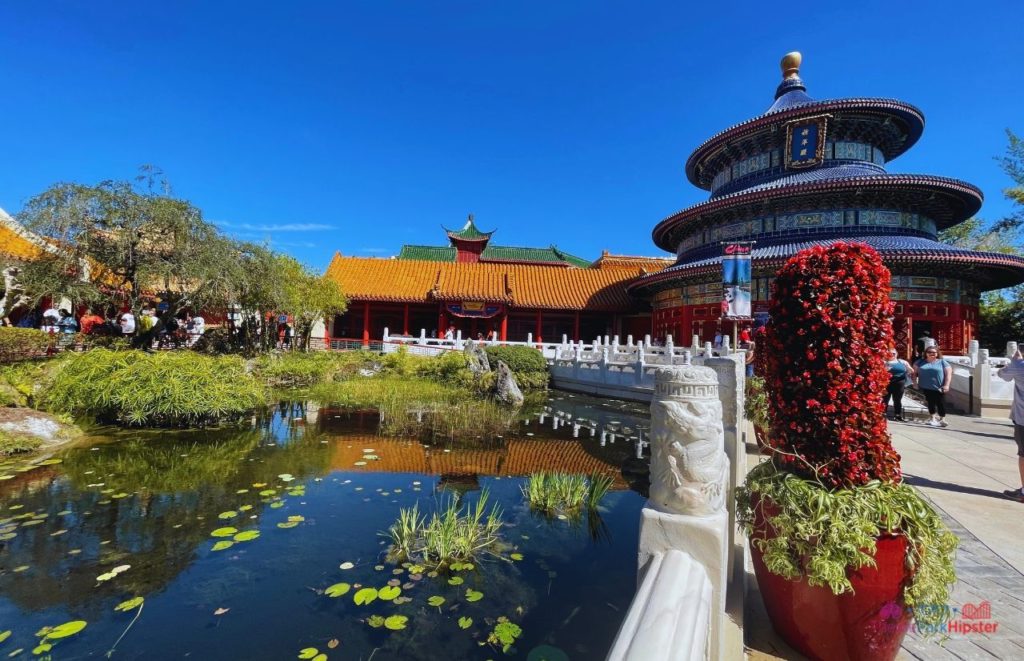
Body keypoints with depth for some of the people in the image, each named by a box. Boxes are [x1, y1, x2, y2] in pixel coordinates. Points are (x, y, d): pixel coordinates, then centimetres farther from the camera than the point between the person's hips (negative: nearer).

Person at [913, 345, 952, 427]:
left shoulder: (942, 362, 2)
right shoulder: (920, 362, 8)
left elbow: (949, 373, -3)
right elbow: (915, 372, 14)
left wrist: (946, 385, -12)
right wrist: (915, 381, 2)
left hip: (939, 388, -2)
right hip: (926, 387, 2)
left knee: (941, 403, 2)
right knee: (930, 402, 9)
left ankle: (942, 419, 12)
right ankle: (933, 418, 20)